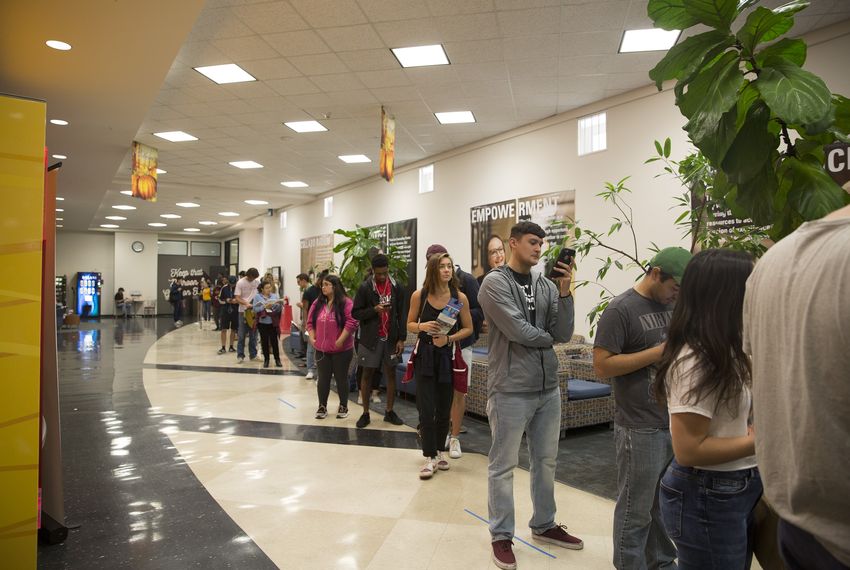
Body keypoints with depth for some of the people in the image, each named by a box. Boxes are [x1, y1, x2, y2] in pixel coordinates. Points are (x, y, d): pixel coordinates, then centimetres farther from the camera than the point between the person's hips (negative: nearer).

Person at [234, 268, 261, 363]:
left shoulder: (257, 282, 5)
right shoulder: (240, 282, -7)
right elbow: (237, 298, -10)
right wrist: (246, 304, -26)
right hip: (243, 311, -3)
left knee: (253, 334, 9)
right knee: (242, 335, 0)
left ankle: (253, 355, 16)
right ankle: (240, 355, 8)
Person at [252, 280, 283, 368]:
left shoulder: (274, 296, 7)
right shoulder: (257, 296, 1)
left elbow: (279, 309, 7)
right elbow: (255, 309, -8)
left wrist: (277, 304, -14)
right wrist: (265, 307, -19)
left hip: (273, 322, 1)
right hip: (262, 322, -1)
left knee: (274, 340, 1)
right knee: (264, 341, 6)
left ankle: (277, 359, 10)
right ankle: (266, 359, 16)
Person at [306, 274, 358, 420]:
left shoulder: (346, 303, -10)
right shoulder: (317, 303, 7)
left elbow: (351, 322, -17)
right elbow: (310, 322, 12)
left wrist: (341, 340, -20)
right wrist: (312, 338, 1)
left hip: (341, 349, -4)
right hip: (321, 349, 4)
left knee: (341, 378, 6)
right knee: (323, 378, 10)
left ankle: (343, 407, 20)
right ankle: (322, 406, 21)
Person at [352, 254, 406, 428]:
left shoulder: (396, 287, 1)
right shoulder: (365, 287, -6)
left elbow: (401, 314, 4)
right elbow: (355, 312, -4)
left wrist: (401, 339, -1)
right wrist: (374, 310, -20)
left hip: (390, 338, 2)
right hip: (370, 339, -2)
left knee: (391, 373, 8)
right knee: (367, 374, 5)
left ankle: (389, 411, 20)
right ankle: (365, 413, 16)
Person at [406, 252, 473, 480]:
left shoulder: (459, 297, -6)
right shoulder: (419, 296, -5)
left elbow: (468, 328, 1)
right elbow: (410, 325, 5)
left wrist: (449, 338, -15)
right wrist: (423, 327, -17)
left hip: (448, 356, 1)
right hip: (425, 356, 0)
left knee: (444, 408, 9)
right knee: (426, 409, -4)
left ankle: (439, 451, 28)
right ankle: (430, 457, 6)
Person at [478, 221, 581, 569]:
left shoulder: (546, 285, 7)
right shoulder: (495, 283, -9)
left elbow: (564, 334, -1)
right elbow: (518, 331, -19)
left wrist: (564, 292, -10)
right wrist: (547, 337, -2)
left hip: (548, 388, 6)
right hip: (511, 389, -6)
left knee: (546, 461, 19)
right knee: (503, 466, 6)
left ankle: (544, 525, 37)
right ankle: (501, 536, 22)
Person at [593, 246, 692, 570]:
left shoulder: (675, 305, 9)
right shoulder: (621, 310, -12)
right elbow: (602, 366, -17)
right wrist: (658, 352, -19)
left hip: (677, 422, 7)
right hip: (641, 428, -7)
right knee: (636, 510, 5)